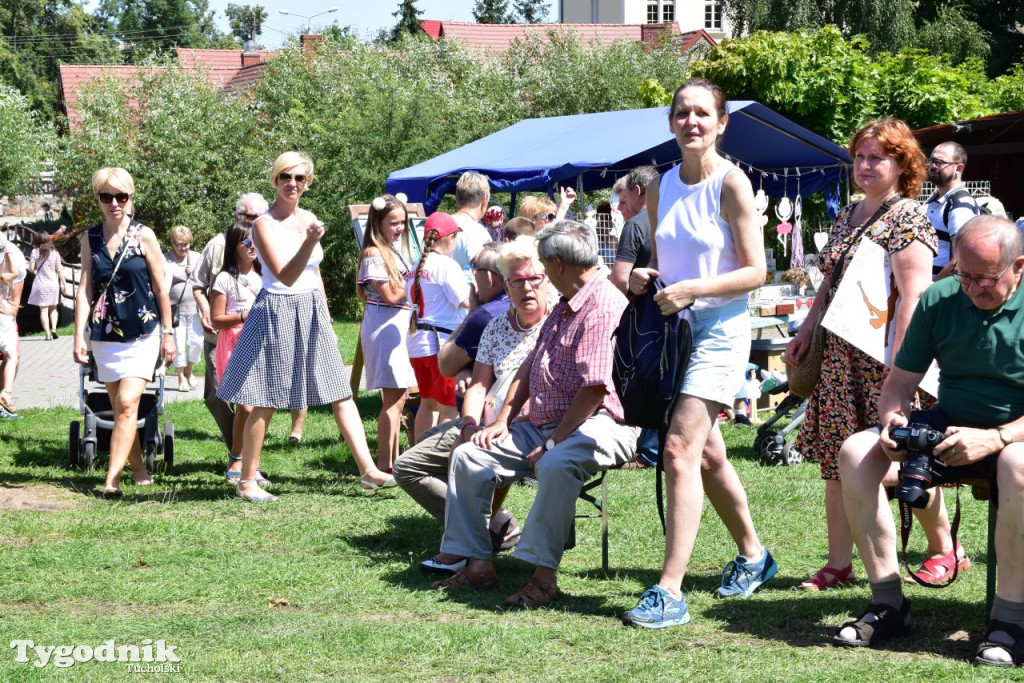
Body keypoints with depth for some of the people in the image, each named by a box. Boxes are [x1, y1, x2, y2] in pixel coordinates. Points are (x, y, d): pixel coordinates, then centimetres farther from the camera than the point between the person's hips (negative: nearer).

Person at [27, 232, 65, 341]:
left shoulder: (35, 252, -5)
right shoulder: (54, 253, -1)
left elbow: (31, 269, -7)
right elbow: (59, 270, 0)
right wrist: (63, 283, 8)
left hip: (40, 284, -2)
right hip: (53, 283, 2)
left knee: (43, 310, 1)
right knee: (53, 308, 17)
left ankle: (47, 334, -3)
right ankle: (54, 328, -1)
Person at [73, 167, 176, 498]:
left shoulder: (143, 236, -3)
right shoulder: (91, 239, 4)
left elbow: (161, 288, 1)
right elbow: (85, 289, 3)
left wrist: (168, 333, 1)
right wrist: (79, 336, -3)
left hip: (142, 334, -4)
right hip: (105, 335, 4)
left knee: (127, 403, -15)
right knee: (119, 408, 8)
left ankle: (112, 479, -20)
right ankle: (139, 471, 21)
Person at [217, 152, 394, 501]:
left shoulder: (308, 218, 10)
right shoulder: (264, 224, -10)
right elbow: (286, 276, -20)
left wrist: (327, 321, 18)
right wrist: (310, 241, -32)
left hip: (312, 314, 6)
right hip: (278, 313, -6)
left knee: (341, 394, 2)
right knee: (265, 403, -1)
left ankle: (368, 471, 2)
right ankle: (247, 481, 8)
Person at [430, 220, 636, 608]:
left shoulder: (604, 307, -15)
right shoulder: (565, 307, 21)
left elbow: (594, 388, -22)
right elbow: (530, 368, 24)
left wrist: (553, 443, -20)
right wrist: (503, 421, 12)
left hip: (596, 425, -10)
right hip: (544, 425, 10)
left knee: (557, 465, -40)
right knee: (469, 456, 1)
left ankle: (544, 575, -33)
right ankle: (477, 564, -1)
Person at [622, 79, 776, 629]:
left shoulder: (731, 184, -9)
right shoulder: (661, 187, 9)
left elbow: (754, 271, -12)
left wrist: (693, 289, -22)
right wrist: (643, 277, -2)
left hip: (719, 330, -7)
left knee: (680, 449, -17)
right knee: (706, 455, 16)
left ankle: (669, 592, -18)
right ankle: (753, 556, 36)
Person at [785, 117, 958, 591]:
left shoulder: (907, 218, -9)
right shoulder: (847, 217, 16)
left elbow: (913, 295, -17)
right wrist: (805, 333, 13)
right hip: (839, 356, 8)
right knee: (835, 461, 4)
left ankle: (943, 547, 15)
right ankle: (839, 564, 8)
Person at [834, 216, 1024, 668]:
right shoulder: (939, 301, 0)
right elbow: (900, 381, 6)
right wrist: (893, 420, -17)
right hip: (950, 427, 5)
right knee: (856, 453, -17)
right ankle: (888, 604, -11)